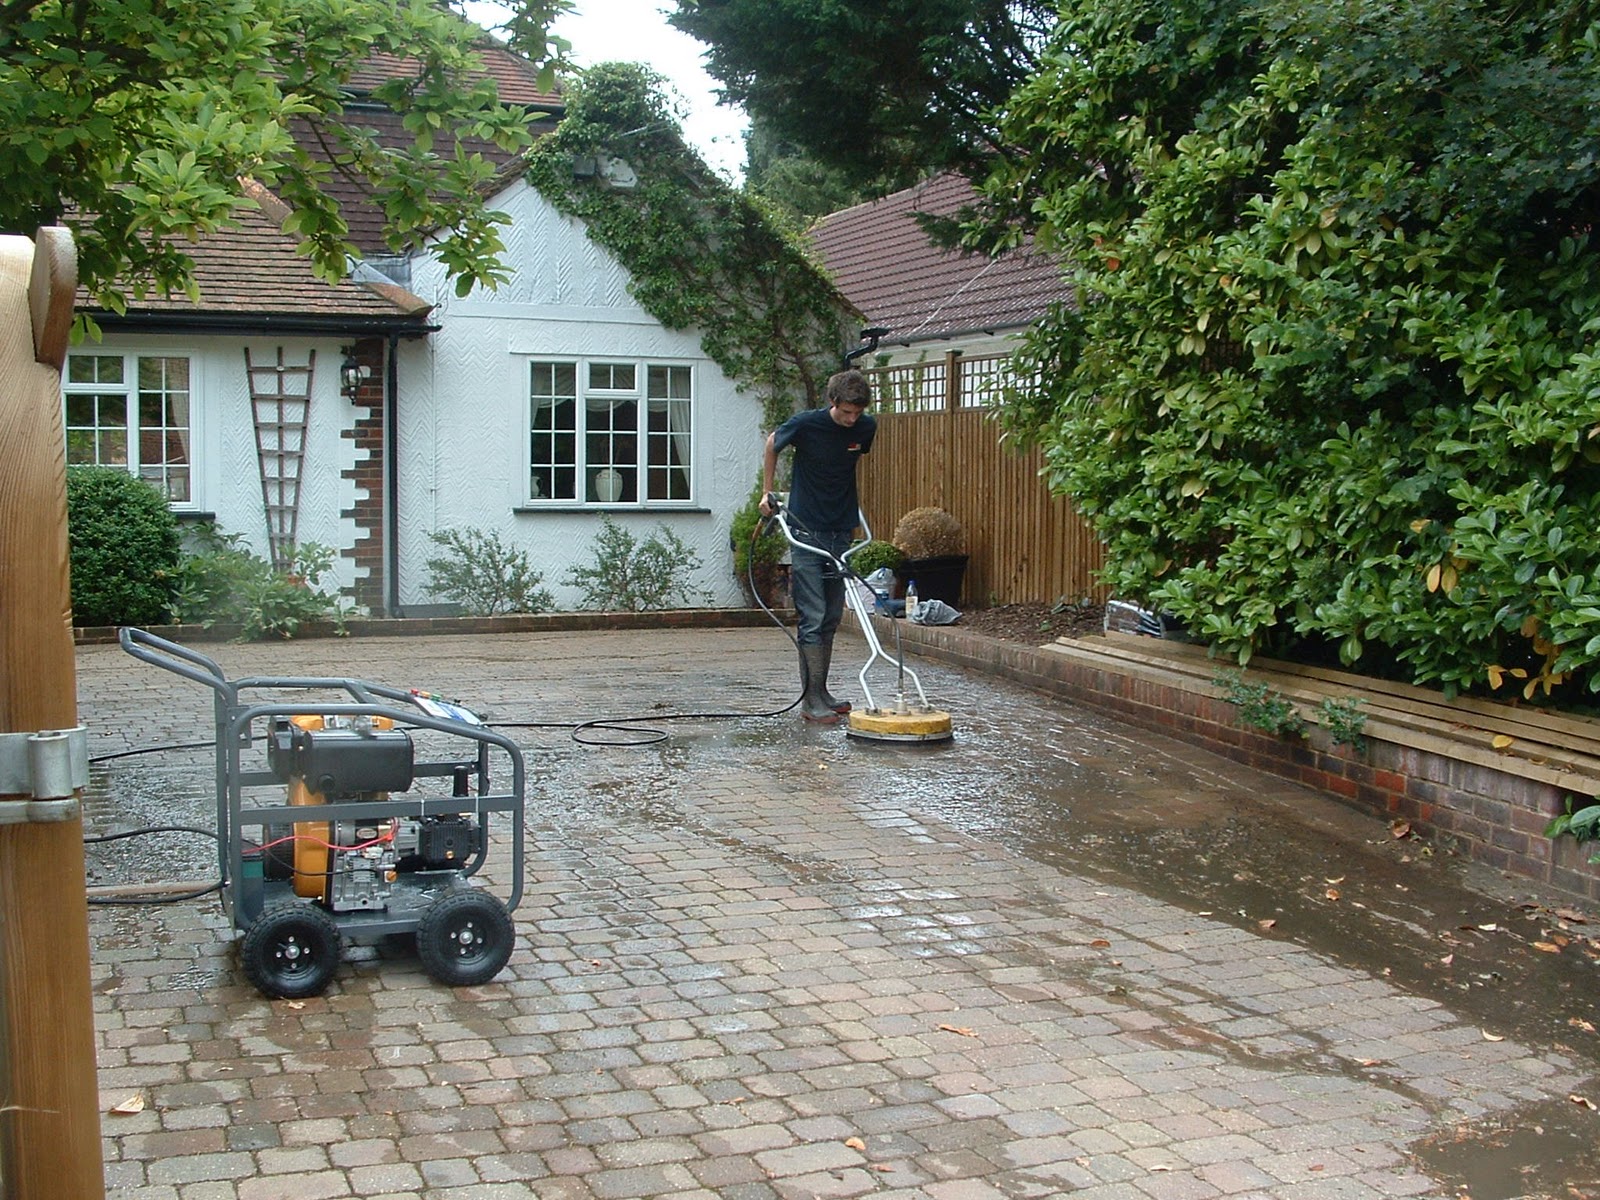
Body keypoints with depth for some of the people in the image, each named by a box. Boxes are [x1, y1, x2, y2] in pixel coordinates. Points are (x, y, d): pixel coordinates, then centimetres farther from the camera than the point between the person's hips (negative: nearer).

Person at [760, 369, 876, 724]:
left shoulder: (866, 428, -4)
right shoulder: (806, 424, -16)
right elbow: (773, 444, 5)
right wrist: (767, 492, 8)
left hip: (842, 531, 5)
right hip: (806, 531, -5)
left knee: (831, 617, 9)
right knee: (812, 617, -8)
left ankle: (820, 692, 18)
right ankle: (812, 700, -6)